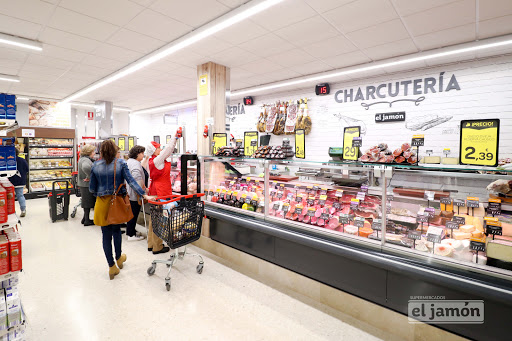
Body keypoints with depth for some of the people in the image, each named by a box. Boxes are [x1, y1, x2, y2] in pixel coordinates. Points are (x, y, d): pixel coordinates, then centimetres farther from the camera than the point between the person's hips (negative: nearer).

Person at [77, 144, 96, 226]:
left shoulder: (82, 159, 13)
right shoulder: (86, 160, -21)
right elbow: (86, 167, -44)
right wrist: (90, 177, -31)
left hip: (83, 184, 10)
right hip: (87, 185, -10)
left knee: (86, 202, 19)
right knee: (88, 202, 1)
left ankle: (85, 218, 30)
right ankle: (87, 220, 12)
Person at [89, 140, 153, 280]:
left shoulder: (95, 166, -3)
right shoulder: (120, 163, -7)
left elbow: (92, 188, 3)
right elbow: (131, 181, -14)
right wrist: (144, 195, -16)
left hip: (102, 203, 0)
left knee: (106, 234, 9)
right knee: (116, 230, 21)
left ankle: (112, 266, 16)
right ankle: (118, 257, 36)